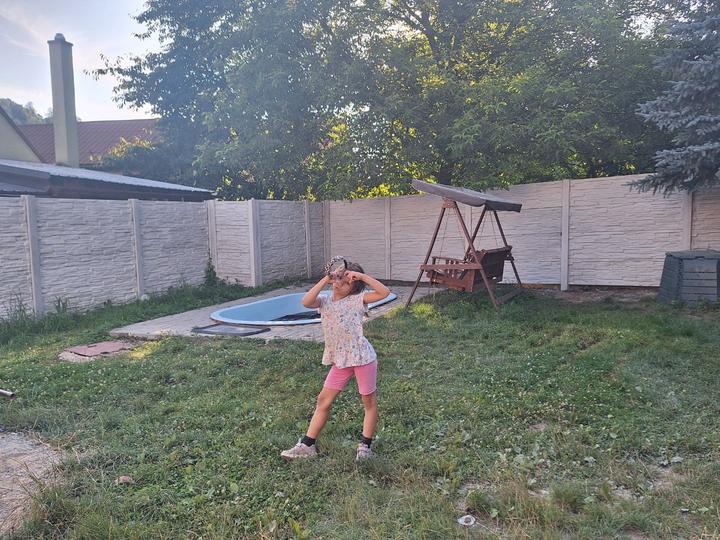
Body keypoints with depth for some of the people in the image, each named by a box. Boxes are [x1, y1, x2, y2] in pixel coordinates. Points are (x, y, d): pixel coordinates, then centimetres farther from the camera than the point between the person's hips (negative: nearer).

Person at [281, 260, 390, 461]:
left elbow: (384, 292, -20)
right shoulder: (325, 300, 1)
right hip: (340, 360, 4)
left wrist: (362, 276, -21)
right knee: (323, 400, 8)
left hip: (362, 356, -4)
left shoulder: (357, 300, -9)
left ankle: (365, 446, 25)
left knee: (369, 401, 9)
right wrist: (326, 279, -18)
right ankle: (307, 445, 17)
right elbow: (306, 302, -21)